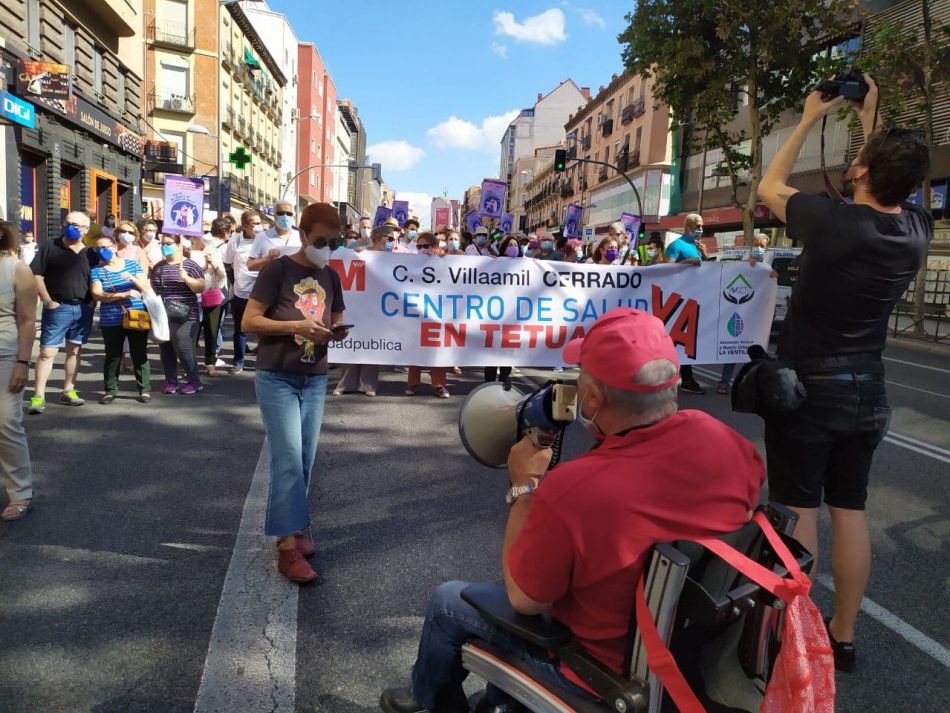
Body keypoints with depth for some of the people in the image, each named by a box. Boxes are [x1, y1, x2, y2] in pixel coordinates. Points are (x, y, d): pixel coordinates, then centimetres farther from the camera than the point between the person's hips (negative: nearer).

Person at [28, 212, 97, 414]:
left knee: (74, 351, 10)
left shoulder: (90, 253, 10)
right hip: (58, 308, -3)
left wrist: (93, 301, 3)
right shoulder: (50, 247, 0)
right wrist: (47, 300, -11)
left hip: (83, 309, 4)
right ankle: (38, 396, -2)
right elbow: (35, 274, -3)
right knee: (47, 352, -5)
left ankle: (68, 391, 19)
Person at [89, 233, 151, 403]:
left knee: (140, 355, 4)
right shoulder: (96, 271, 2)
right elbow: (97, 294, -11)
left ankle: (145, 389, 12)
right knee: (112, 356, 7)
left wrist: (133, 279, -19)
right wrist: (124, 294, -21)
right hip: (111, 322, 0)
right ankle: (111, 390, 17)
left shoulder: (132, 264, 6)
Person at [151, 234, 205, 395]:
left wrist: (187, 278, -21)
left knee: (183, 350, -9)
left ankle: (195, 382, 3)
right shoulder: (158, 267, 14)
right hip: (162, 317, 6)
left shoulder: (190, 265, -2)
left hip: (184, 317, -6)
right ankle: (171, 381, 17)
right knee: (166, 350, 6)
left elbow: (201, 288, -7)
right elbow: (151, 288, 22)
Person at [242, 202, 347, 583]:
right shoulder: (277, 270, -8)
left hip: (315, 381, 6)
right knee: (288, 461, -9)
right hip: (277, 379, -5)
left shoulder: (330, 277, 9)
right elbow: (249, 321, -11)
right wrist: (295, 326, -23)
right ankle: (287, 547, -3)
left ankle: (290, 529, 26)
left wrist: (336, 332, -6)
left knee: (304, 462, 9)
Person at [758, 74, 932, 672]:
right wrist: (870, 121, 24)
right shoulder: (917, 230, -3)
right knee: (850, 510, 13)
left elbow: (770, 186, 0)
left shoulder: (833, 222, -19)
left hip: (809, 388, -5)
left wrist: (811, 119, 9)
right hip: (868, 392, 5)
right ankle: (844, 636, 24)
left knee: (799, 511, 2)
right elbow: (892, 186, 21)